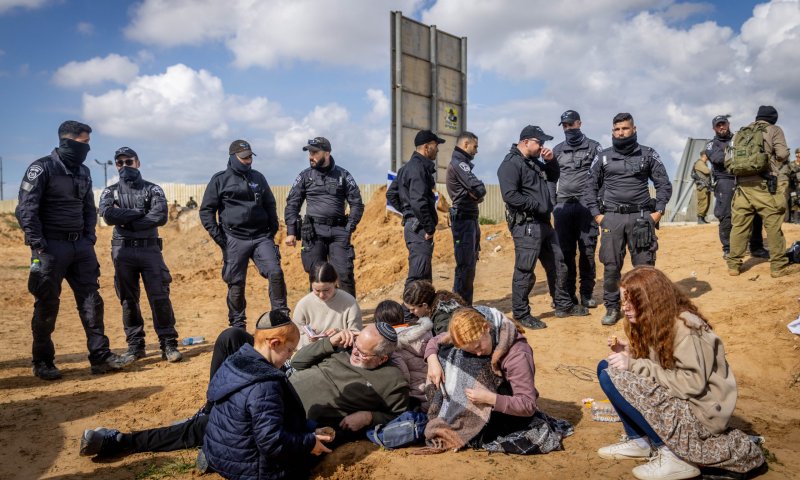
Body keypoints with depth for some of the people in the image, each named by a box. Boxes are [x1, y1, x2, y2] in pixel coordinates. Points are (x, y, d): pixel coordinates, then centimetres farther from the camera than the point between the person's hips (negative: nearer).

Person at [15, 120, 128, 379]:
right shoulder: (42, 168, -9)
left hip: (80, 245, 6)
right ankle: (42, 363, 16)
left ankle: (100, 356, 8)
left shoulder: (83, 172, 12)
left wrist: (89, 237, 9)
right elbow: (26, 210, -12)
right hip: (51, 247, -6)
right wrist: (38, 246, -15)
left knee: (91, 299, 3)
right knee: (47, 304, 2)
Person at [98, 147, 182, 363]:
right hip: (123, 251, 2)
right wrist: (138, 212, -9)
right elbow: (108, 215, -11)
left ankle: (169, 344, 1)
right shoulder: (110, 192, 10)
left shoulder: (152, 189, 5)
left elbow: (160, 216, -13)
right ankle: (135, 346, 16)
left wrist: (126, 222, -10)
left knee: (160, 298, -5)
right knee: (128, 300, 7)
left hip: (150, 249, -2)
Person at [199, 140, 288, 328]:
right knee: (236, 284, 3)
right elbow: (206, 210, 3)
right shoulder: (220, 179, 3)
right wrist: (218, 237, -5)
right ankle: (237, 326, 16)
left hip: (262, 237, 2)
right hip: (234, 240, -2)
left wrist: (273, 230, 10)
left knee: (275, 272, -14)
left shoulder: (258, 177, 13)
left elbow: (270, 205, 21)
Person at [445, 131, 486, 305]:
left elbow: (476, 192, 17)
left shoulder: (460, 163, 20)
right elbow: (480, 190, -21)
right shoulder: (459, 163, -12)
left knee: (469, 264, 14)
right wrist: (476, 195, -1)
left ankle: (465, 305, 22)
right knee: (465, 265, -8)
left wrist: (475, 195, -4)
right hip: (464, 219, -10)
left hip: (469, 219, 10)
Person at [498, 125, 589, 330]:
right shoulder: (511, 164, -12)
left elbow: (554, 177, 31)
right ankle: (521, 314, 9)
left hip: (543, 223, 10)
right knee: (524, 271, -3)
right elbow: (510, 195, -22)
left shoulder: (534, 162, 17)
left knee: (558, 265, 17)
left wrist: (550, 161, 11)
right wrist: (537, 205, -16)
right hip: (526, 226, -10)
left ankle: (563, 305, 31)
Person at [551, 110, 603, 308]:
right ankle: (567, 294, 10)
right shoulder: (557, 150, 15)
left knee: (587, 250, -1)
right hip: (563, 206, 3)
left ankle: (586, 294, 7)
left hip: (587, 205, -3)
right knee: (565, 251, 3)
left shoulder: (593, 147, 5)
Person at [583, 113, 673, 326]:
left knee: (645, 265, 0)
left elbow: (664, 184, 9)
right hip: (611, 218, 1)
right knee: (611, 266, 1)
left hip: (641, 217, 0)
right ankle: (612, 308, 13)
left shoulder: (648, 155, 8)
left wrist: (658, 212, -1)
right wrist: (597, 214, 3)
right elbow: (590, 188, 12)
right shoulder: (603, 157, 9)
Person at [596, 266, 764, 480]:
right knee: (606, 367, 3)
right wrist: (630, 354, -9)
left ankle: (675, 454, -11)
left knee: (613, 378, -22)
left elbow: (692, 383, -26)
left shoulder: (685, 327, -22)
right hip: (675, 399, 9)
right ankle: (641, 440, 6)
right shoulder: (653, 321, 4)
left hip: (699, 410, -9)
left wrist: (635, 365, -24)